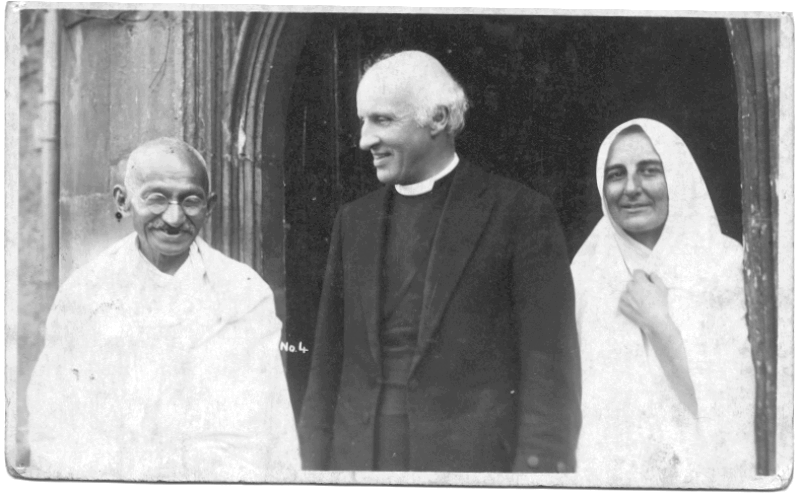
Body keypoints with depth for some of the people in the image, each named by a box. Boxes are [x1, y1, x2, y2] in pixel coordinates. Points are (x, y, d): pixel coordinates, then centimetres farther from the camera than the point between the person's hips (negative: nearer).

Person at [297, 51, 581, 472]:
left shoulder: (521, 216, -4)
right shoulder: (354, 221, 12)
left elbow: (551, 374, -8)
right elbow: (328, 363, 12)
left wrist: (537, 467, -14)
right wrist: (315, 466, 5)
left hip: (475, 458, -4)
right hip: (358, 458, 5)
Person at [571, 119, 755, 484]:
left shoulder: (727, 266, -6)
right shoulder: (586, 271, 3)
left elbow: (728, 403, -13)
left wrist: (658, 324, -13)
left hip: (703, 473, -2)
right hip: (603, 474, 2)